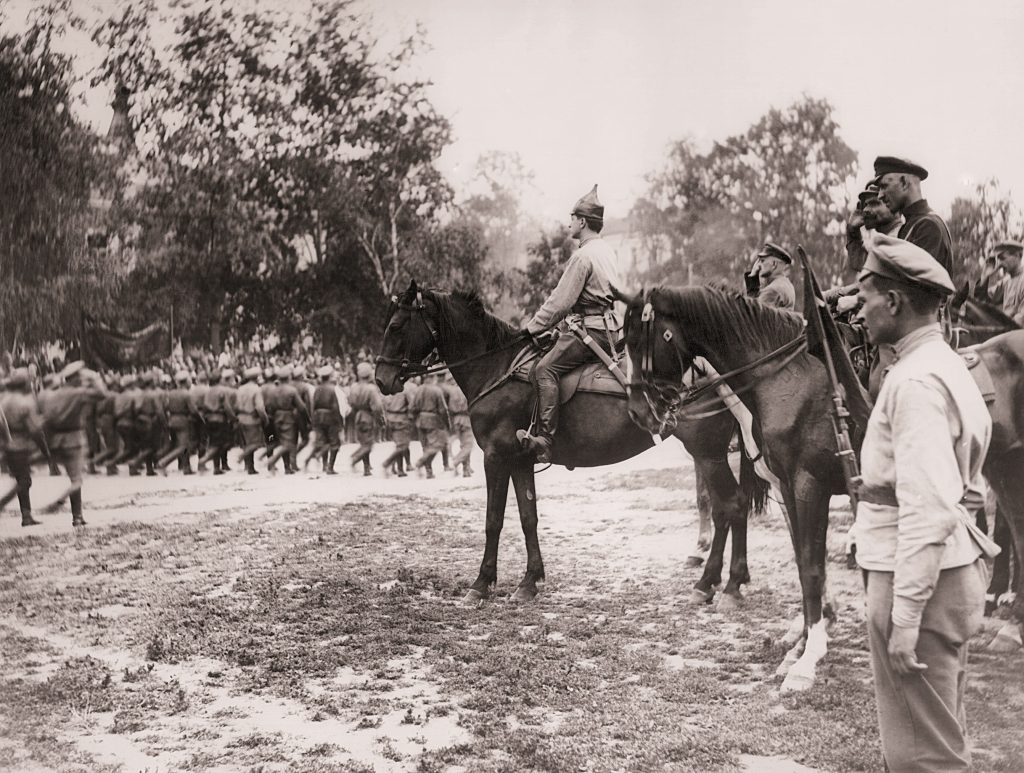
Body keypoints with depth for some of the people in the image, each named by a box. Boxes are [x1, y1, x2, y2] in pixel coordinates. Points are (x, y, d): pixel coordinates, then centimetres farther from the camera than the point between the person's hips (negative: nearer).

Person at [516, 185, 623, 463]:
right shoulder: (608, 251, 17)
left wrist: (533, 327, -4)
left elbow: (560, 301, -15)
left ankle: (543, 440, -32)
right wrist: (557, 323, 25)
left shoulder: (583, 256, -14)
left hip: (591, 330, -11)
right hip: (609, 327, 11)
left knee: (544, 369, -20)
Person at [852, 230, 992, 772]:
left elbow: (928, 508, -25)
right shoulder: (945, 365, 13)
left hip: (920, 579, -10)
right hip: (955, 571, 10)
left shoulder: (915, 381, -19)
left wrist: (905, 613, -24)